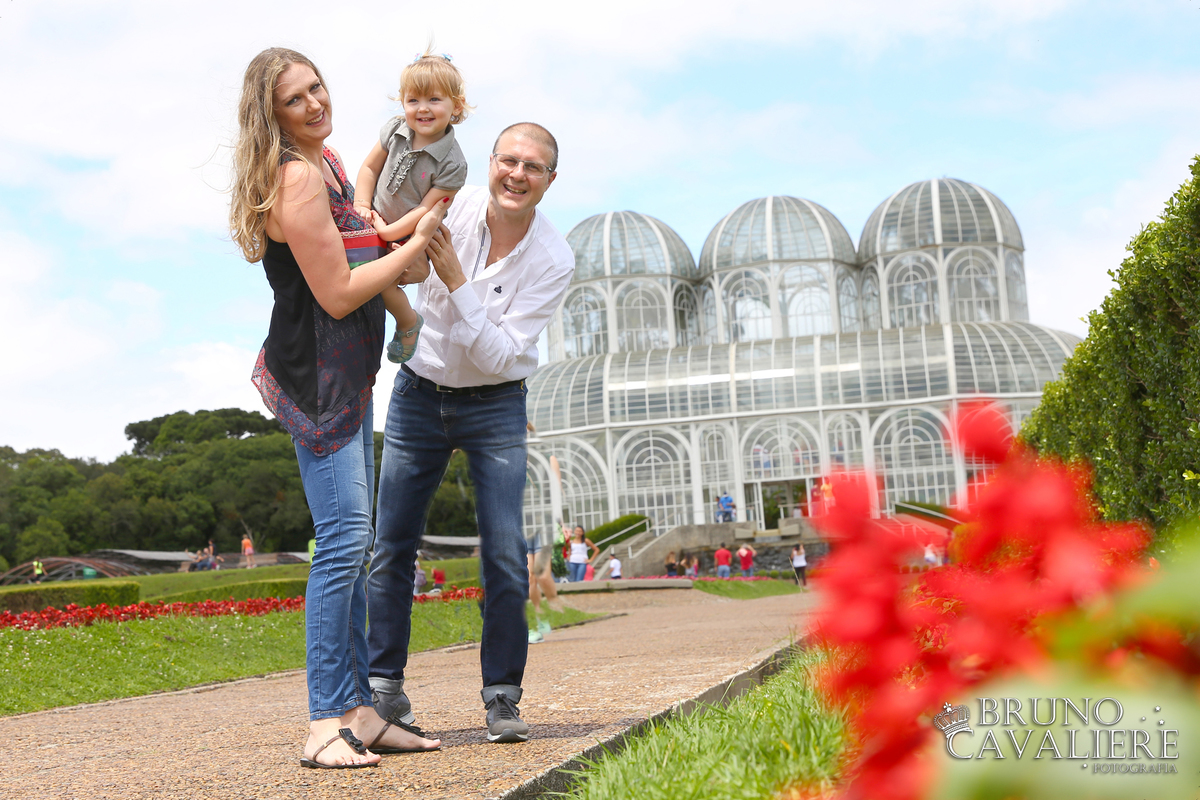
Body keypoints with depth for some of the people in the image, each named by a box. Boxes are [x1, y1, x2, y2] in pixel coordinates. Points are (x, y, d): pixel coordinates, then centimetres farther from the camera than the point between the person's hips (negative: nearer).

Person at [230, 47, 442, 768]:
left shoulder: (327, 160, 15)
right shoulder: (296, 177, -17)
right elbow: (338, 294, -18)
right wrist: (417, 242, -9)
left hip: (349, 379, 10)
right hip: (315, 378, -10)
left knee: (355, 544, 9)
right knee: (345, 538, -15)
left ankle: (358, 711, 15)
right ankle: (326, 723, -10)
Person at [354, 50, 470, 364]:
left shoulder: (452, 163, -22)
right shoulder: (394, 130, -9)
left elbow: (427, 208, -21)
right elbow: (370, 166, 2)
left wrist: (388, 232, -23)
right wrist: (363, 206, -8)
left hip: (409, 234, -5)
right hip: (376, 220, 5)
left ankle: (409, 323, 15)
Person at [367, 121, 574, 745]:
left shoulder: (554, 260, -16)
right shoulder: (454, 206, -11)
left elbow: (502, 356, -22)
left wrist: (456, 278, -28)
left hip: (495, 406, -2)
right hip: (420, 392, 2)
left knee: (505, 556, -8)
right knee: (390, 546, 0)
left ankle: (502, 695, 5)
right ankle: (384, 686, 11)